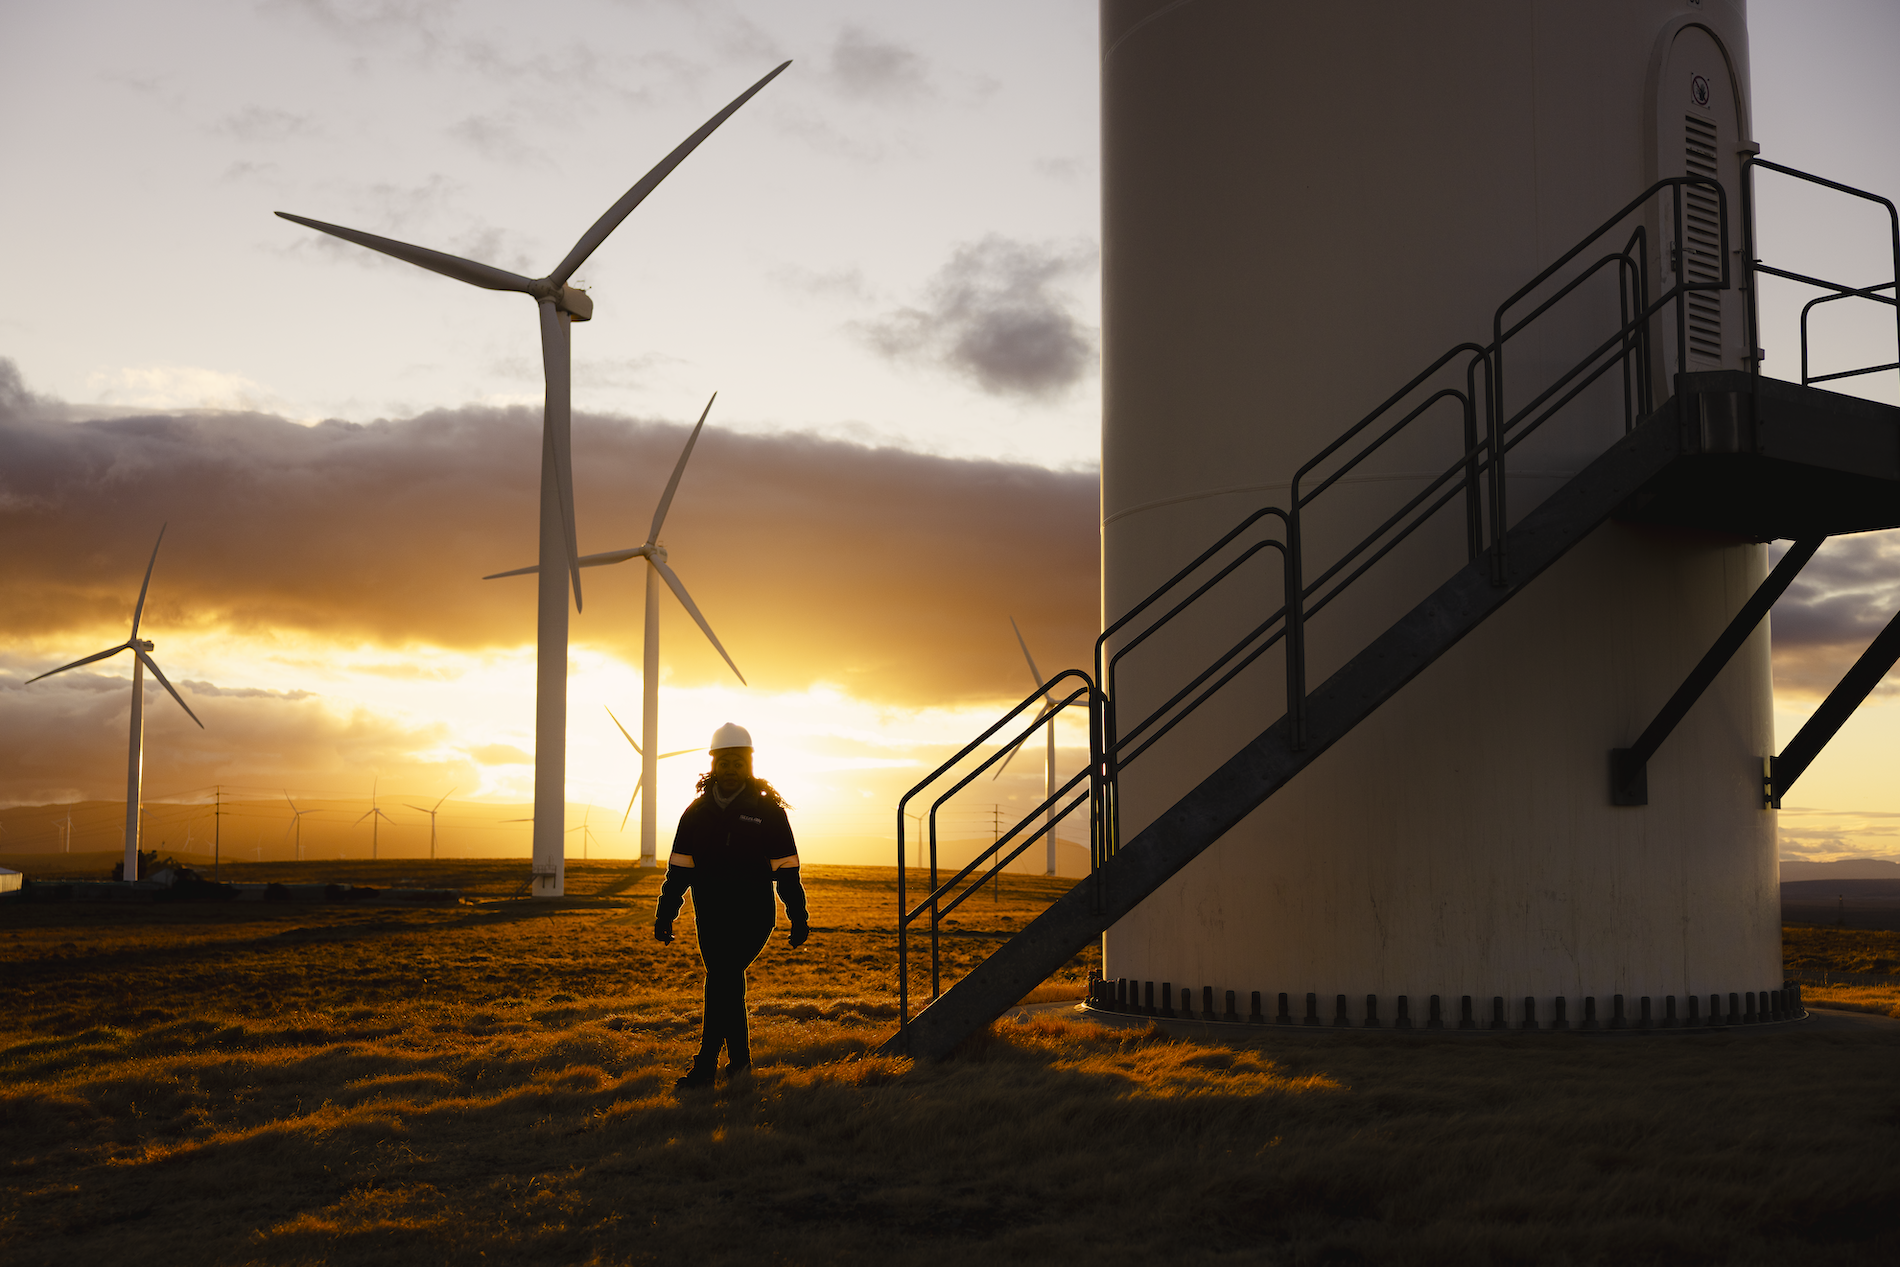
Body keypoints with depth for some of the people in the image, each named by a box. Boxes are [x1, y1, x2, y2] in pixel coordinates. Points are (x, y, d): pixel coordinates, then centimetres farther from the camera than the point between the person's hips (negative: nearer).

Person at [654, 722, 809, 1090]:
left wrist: (799, 917, 1)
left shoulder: (768, 810, 0)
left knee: (721, 980, -17)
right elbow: (679, 868, 12)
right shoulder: (697, 812, 9)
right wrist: (665, 914, 7)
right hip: (710, 918, 4)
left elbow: (786, 869, 2)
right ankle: (739, 1061, 24)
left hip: (752, 916, -4)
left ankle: (704, 1068, -14)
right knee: (728, 985, 8)